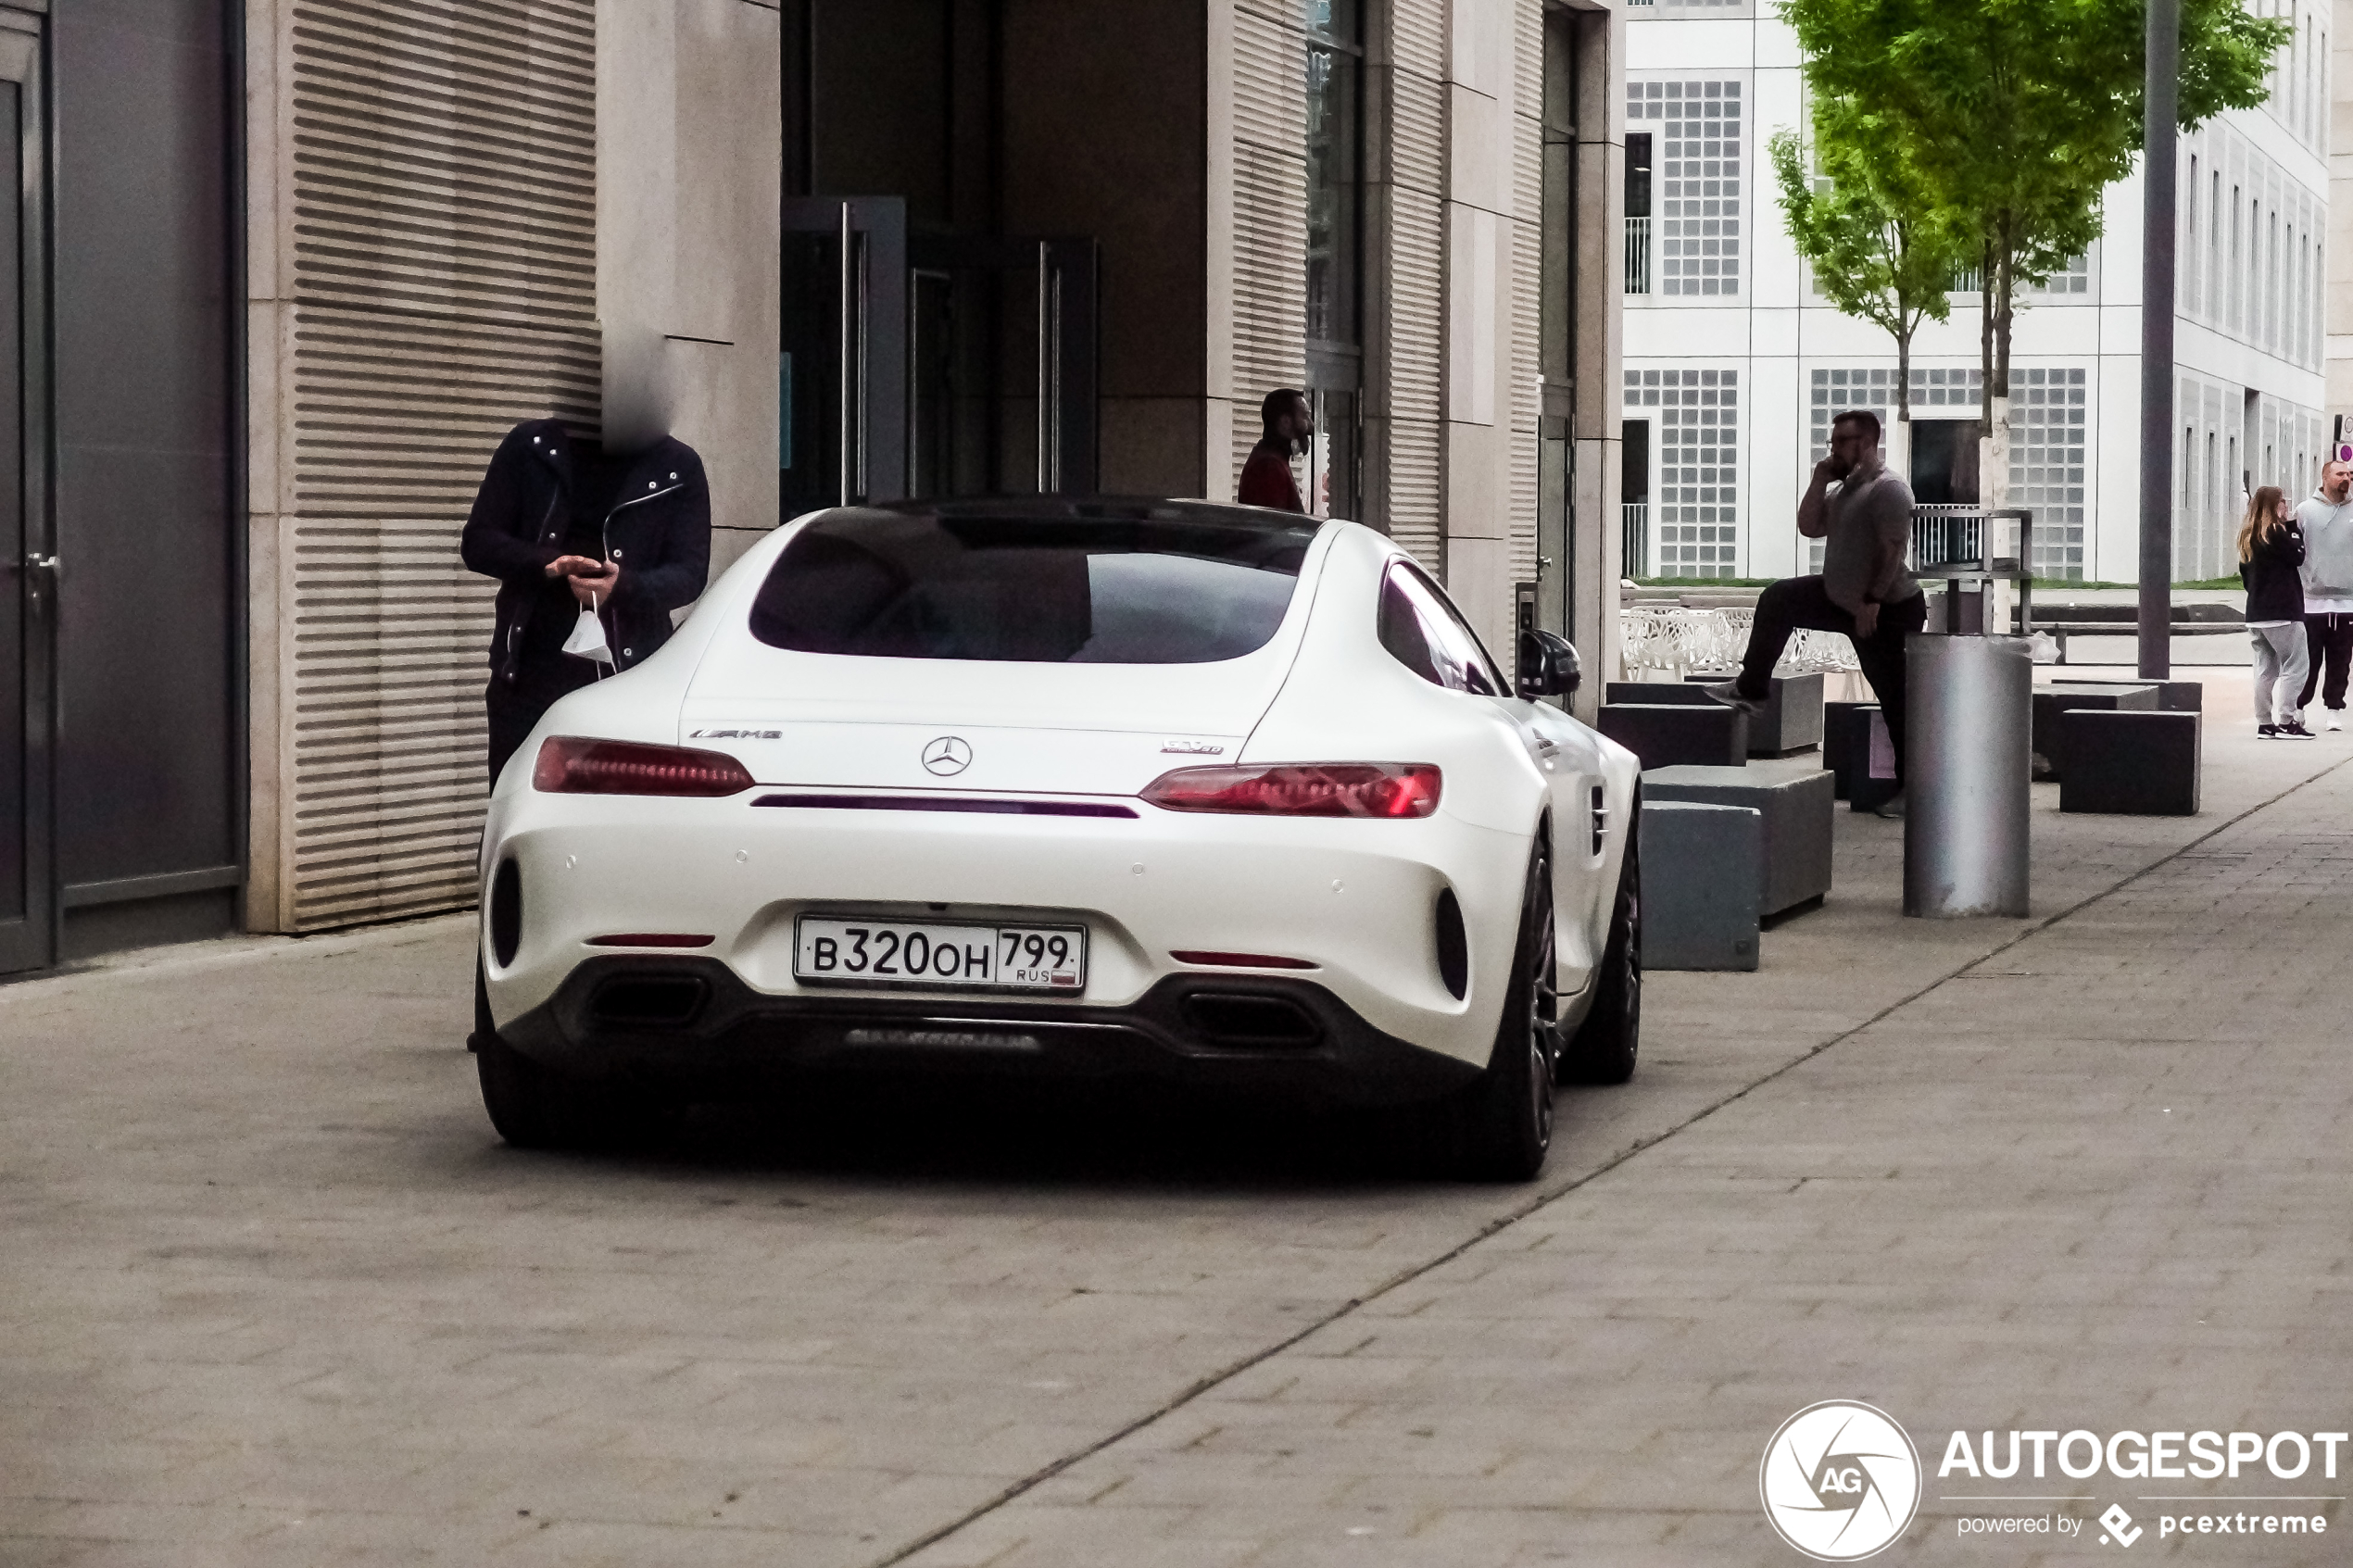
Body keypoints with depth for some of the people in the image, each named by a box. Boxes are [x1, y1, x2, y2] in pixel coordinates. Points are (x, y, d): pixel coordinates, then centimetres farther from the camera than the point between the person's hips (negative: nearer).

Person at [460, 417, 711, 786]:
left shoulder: (677, 467, 7)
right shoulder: (531, 447, 10)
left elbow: (690, 574, 1)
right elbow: (477, 542, 6)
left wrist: (623, 586, -21)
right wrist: (547, 564, -15)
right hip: (530, 676, 1)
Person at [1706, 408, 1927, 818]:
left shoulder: (1888, 490, -20)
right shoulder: (1845, 488, 11)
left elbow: (1894, 550, -26)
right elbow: (1810, 527, 10)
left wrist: (1873, 601, -28)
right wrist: (1820, 481, -1)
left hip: (1888, 611, -10)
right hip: (1845, 600, 10)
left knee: (1895, 698, -5)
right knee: (1777, 600, 15)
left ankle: (1910, 786, 0)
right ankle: (1752, 689, 23)